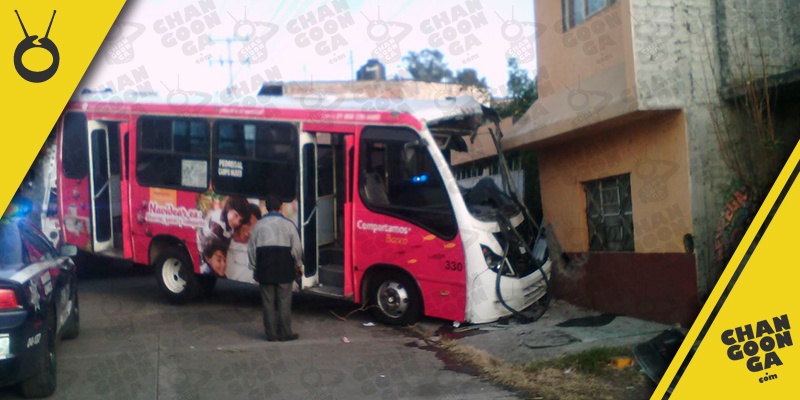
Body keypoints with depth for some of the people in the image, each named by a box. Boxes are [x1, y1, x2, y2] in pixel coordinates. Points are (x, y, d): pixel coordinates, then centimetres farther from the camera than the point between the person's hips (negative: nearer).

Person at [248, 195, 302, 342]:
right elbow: (296, 248, -3)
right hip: (284, 269, -2)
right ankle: (284, 333, 6)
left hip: (264, 269, 2)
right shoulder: (288, 224, -4)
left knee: (268, 301, 7)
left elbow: (251, 249, 6)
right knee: (284, 301, 4)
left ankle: (271, 334, 10)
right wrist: (298, 265, 11)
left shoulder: (258, 225, 3)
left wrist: (254, 267, 16)